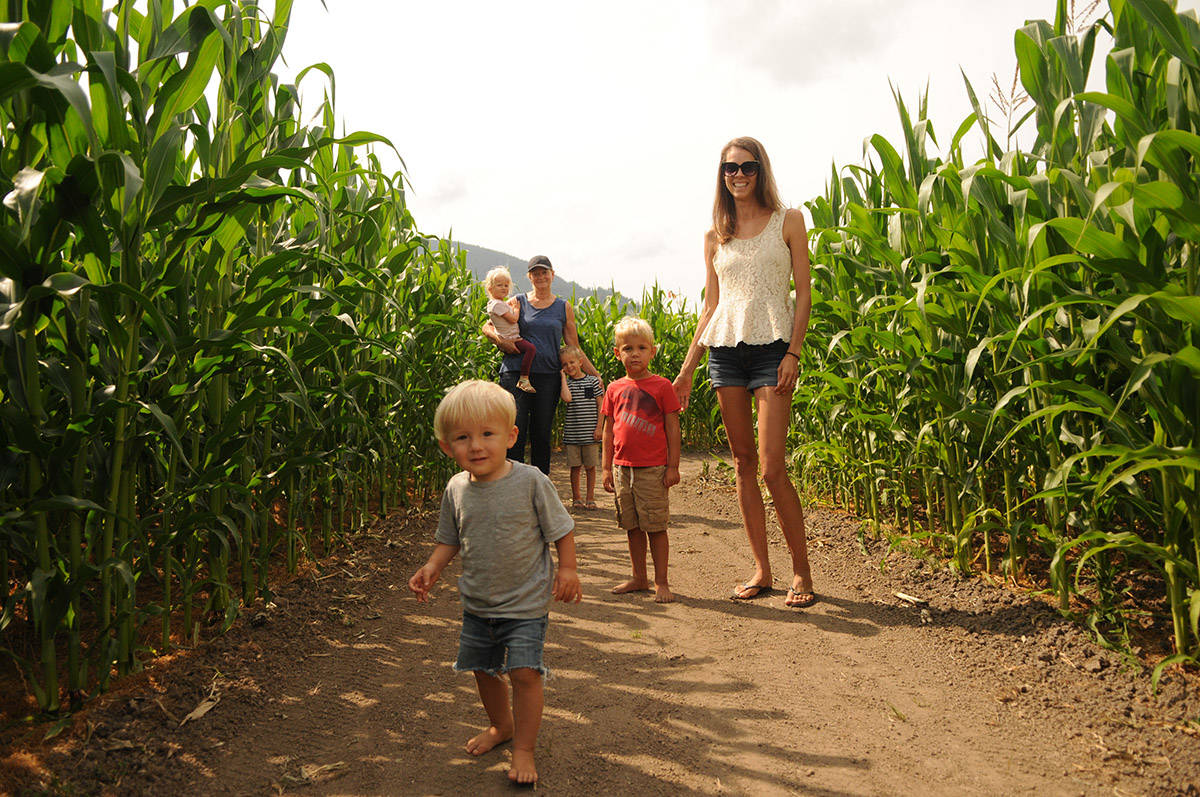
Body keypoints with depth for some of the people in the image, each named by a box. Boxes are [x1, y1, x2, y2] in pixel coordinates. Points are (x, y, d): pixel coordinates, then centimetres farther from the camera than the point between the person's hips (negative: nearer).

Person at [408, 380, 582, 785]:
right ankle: (501, 725, 45)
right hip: (477, 603, 5)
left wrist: (567, 569, -13)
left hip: (525, 601, -5)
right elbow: (450, 539, 9)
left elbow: (561, 529, -6)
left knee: (524, 672, -9)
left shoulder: (531, 481, -17)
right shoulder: (456, 489, -4)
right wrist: (432, 568, -6)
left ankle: (524, 749, 11)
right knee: (483, 669, 18)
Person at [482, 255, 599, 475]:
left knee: (542, 435, 7)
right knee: (515, 432, -5)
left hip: (548, 376, 1)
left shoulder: (564, 307, 11)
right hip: (516, 372, -1)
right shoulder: (518, 302, 9)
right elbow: (488, 326, 12)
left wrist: (595, 375, 8)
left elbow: (574, 349, 13)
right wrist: (501, 341, -9)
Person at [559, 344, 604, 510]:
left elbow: (600, 405, 3)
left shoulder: (593, 381, 2)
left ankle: (590, 498, 16)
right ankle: (576, 498, 18)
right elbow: (567, 398, -18)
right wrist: (563, 376, -9)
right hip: (572, 433, 1)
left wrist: (599, 427, -3)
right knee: (575, 467, 6)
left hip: (590, 434, -1)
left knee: (590, 467, 6)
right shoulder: (566, 382, 3)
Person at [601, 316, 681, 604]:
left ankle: (661, 582, 11)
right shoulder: (615, 389, 8)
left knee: (655, 526, 0)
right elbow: (609, 430, 13)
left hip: (653, 469, -4)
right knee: (632, 526, 12)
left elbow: (672, 428, -2)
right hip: (623, 468, 4)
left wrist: (673, 466, -5)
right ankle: (639, 578, 25)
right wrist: (607, 467, 10)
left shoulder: (661, 386, -2)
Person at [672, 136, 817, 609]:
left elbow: (804, 293, 1)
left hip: (771, 347, -4)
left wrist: (793, 353, -10)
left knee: (771, 467, -9)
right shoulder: (715, 237, 14)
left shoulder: (787, 222, 6)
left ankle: (801, 571, 6)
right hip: (724, 348, 4)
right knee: (742, 463, 5)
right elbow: (710, 306, 15)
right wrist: (687, 367, 10)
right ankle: (761, 570, 14)